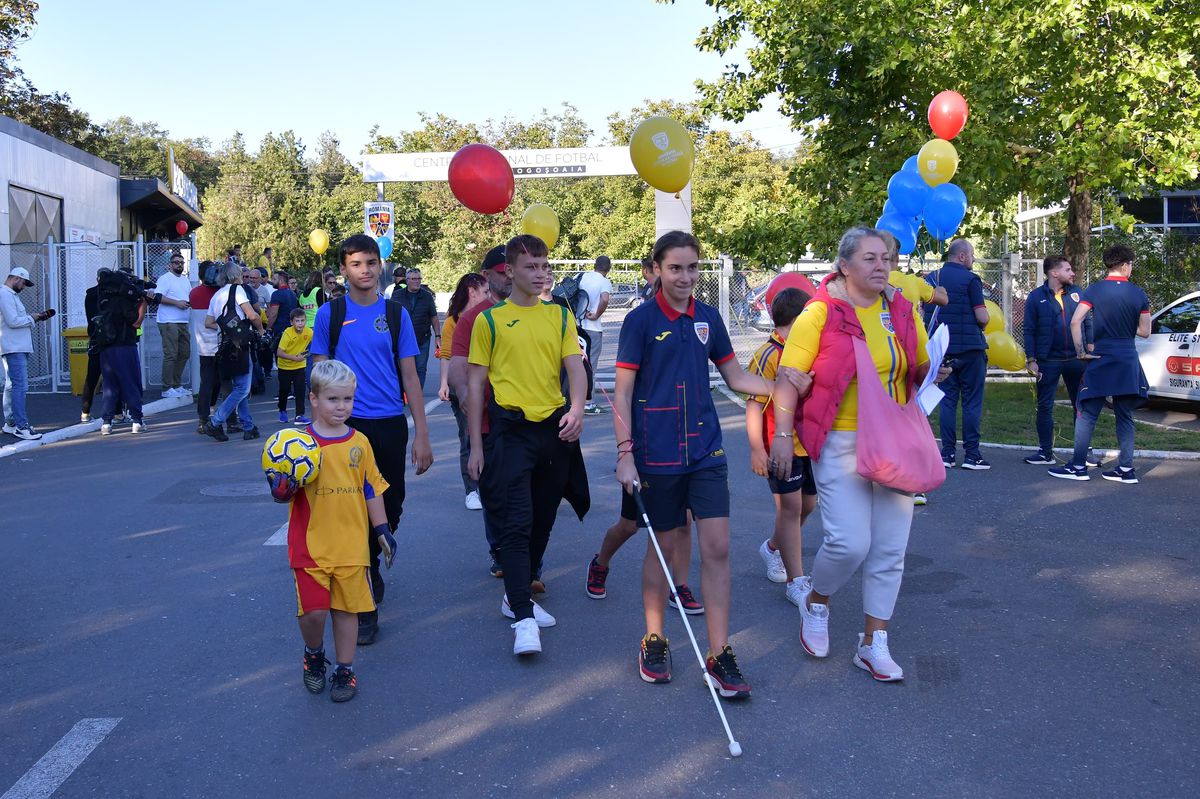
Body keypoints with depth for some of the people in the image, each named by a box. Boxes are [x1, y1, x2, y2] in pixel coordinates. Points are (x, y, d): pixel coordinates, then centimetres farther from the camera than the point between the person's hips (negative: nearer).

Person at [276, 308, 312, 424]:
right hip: (285, 366, -2)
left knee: (300, 390, -9)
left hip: (299, 366, 2)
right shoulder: (287, 333, -24)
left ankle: (299, 416, -5)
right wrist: (295, 358, -31)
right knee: (284, 390, 9)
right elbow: (279, 353, -26)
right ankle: (282, 411, 33)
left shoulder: (309, 332, -15)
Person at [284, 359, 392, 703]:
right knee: (314, 610, -5)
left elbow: (371, 489, 11)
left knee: (347, 608, 9)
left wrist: (382, 529, 9)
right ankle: (314, 655, 26)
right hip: (311, 544, -2)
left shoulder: (359, 442, 4)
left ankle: (345, 670, 26)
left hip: (351, 544, 2)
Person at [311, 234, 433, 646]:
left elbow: (409, 376, 5)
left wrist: (421, 436, 0)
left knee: (390, 510, 9)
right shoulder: (329, 314, 0)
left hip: (391, 426, 2)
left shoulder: (396, 314, 4)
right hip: (347, 425, -2)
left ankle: (370, 563, 39)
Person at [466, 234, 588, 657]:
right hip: (510, 428, -4)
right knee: (515, 523, -10)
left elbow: (576, 367, 1)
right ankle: (523, 618, -9)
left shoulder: (560, 315, 9)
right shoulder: (491, 319, 2)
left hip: (555, 429, 4)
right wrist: (476, 446, -1)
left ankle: (517, 596, 30)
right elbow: (475, 383, 2)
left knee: (542, 521, 13)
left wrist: (577, 408, -20)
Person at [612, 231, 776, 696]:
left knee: (717, 548, -1)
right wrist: (625, 453, -14)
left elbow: (737, 378, 14)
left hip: (706, 448, 4)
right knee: (664, 545, 8)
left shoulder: (708, 318, 7)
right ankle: (653, 641, 29)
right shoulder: (640, 320, -7)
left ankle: (719, 655, 9)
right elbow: (622, 391, -7)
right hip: (657, 453, -4)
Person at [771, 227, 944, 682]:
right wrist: (782, 433, -15)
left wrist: (936, 372, -4)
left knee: (890, 547, 6)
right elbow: (790, 378, -9)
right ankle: (815, 603, 21)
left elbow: (923, 368, 19)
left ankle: (873, 644, 20)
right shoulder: (820, 313, -8)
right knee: (850, 541, -12)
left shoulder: (902, 310, 7)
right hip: (841, 443, -5)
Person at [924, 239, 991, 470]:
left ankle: (947, 453, 8)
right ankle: (971, 455, 3)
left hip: (942, 348, 5)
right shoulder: (970, 279, -10)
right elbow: (982, 317, -13)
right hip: (970, 347, -5)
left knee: (947, 400, 8)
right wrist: (984, 321, 8)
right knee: (972, 402, 1)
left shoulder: (932, 278, 7)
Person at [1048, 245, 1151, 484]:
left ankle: (1078, 466, 2)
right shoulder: (1138, 293, 2)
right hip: (1128, 362, 3)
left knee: (1087, 414, 2)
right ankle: (1126, 469, 10)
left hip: (1101, 360, -3)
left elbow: (1075, 322, -14)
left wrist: (1081, 351, -6)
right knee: (1125, 416, 10)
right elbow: (1145, 332, 4)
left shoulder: (1095, 290, -4)